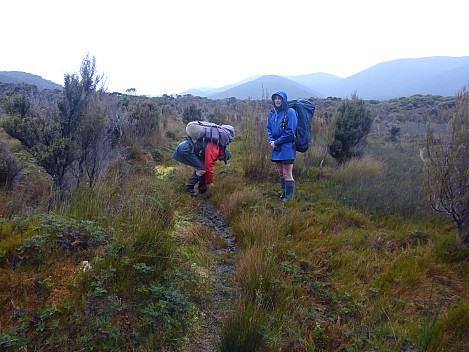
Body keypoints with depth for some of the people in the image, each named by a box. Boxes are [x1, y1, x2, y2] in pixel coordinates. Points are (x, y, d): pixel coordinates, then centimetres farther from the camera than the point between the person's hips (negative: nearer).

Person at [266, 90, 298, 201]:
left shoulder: (290, 112, -10)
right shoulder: (273, 113, 12)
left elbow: (290, 132, -15)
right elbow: (269, 128, 16)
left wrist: (277, 142, -13)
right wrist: (271, 140, -3)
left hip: (287, 147, -7)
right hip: (276, 147, 7)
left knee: (287, 174, -4)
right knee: (280, 173, 15)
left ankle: (289, 197, 6)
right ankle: (284, 194, 26)